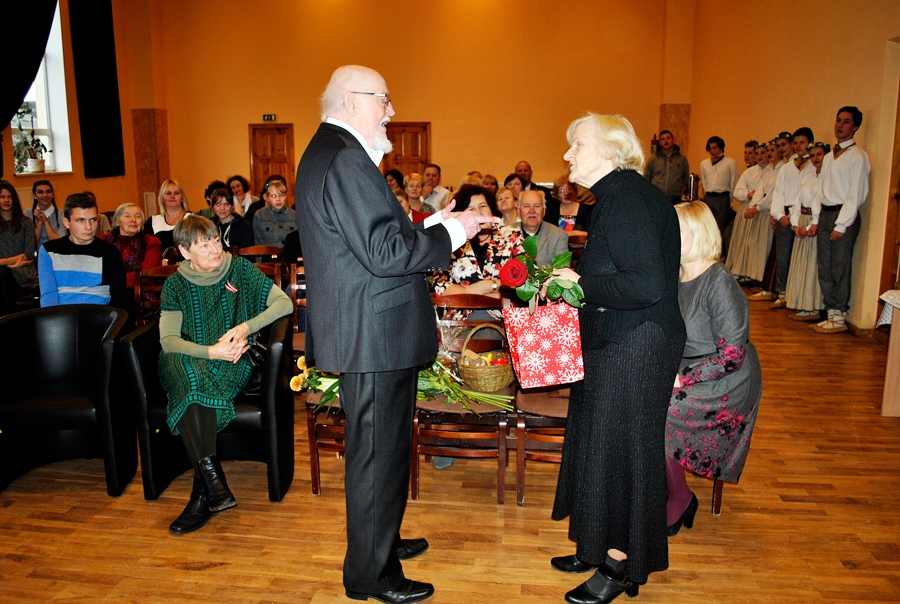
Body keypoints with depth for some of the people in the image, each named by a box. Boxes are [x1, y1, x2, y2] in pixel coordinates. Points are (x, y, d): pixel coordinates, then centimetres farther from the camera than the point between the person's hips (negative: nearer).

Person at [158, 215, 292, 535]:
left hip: (233, 363, -1)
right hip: (189, 360, 1)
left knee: (197, 387, -34)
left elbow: (285, 303, -1)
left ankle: (202, 494, -31)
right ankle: (215, 482, -40)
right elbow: (168, 339, -4)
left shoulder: (240, 269, 4)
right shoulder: (176, 284, 5)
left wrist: (247, 327, -14)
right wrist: (210, 351, -20)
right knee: (188, 373, -36)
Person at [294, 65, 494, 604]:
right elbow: (384, 254, -25)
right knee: (378, 452, 2)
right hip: (374, 335, -11)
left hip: (369, 331, 11)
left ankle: (380, 540, 41)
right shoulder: (345, 159, -19)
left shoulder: (329, 152, 15)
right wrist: (448, 233, -13)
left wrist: (430, 227, 10)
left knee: (382, 448, 23)